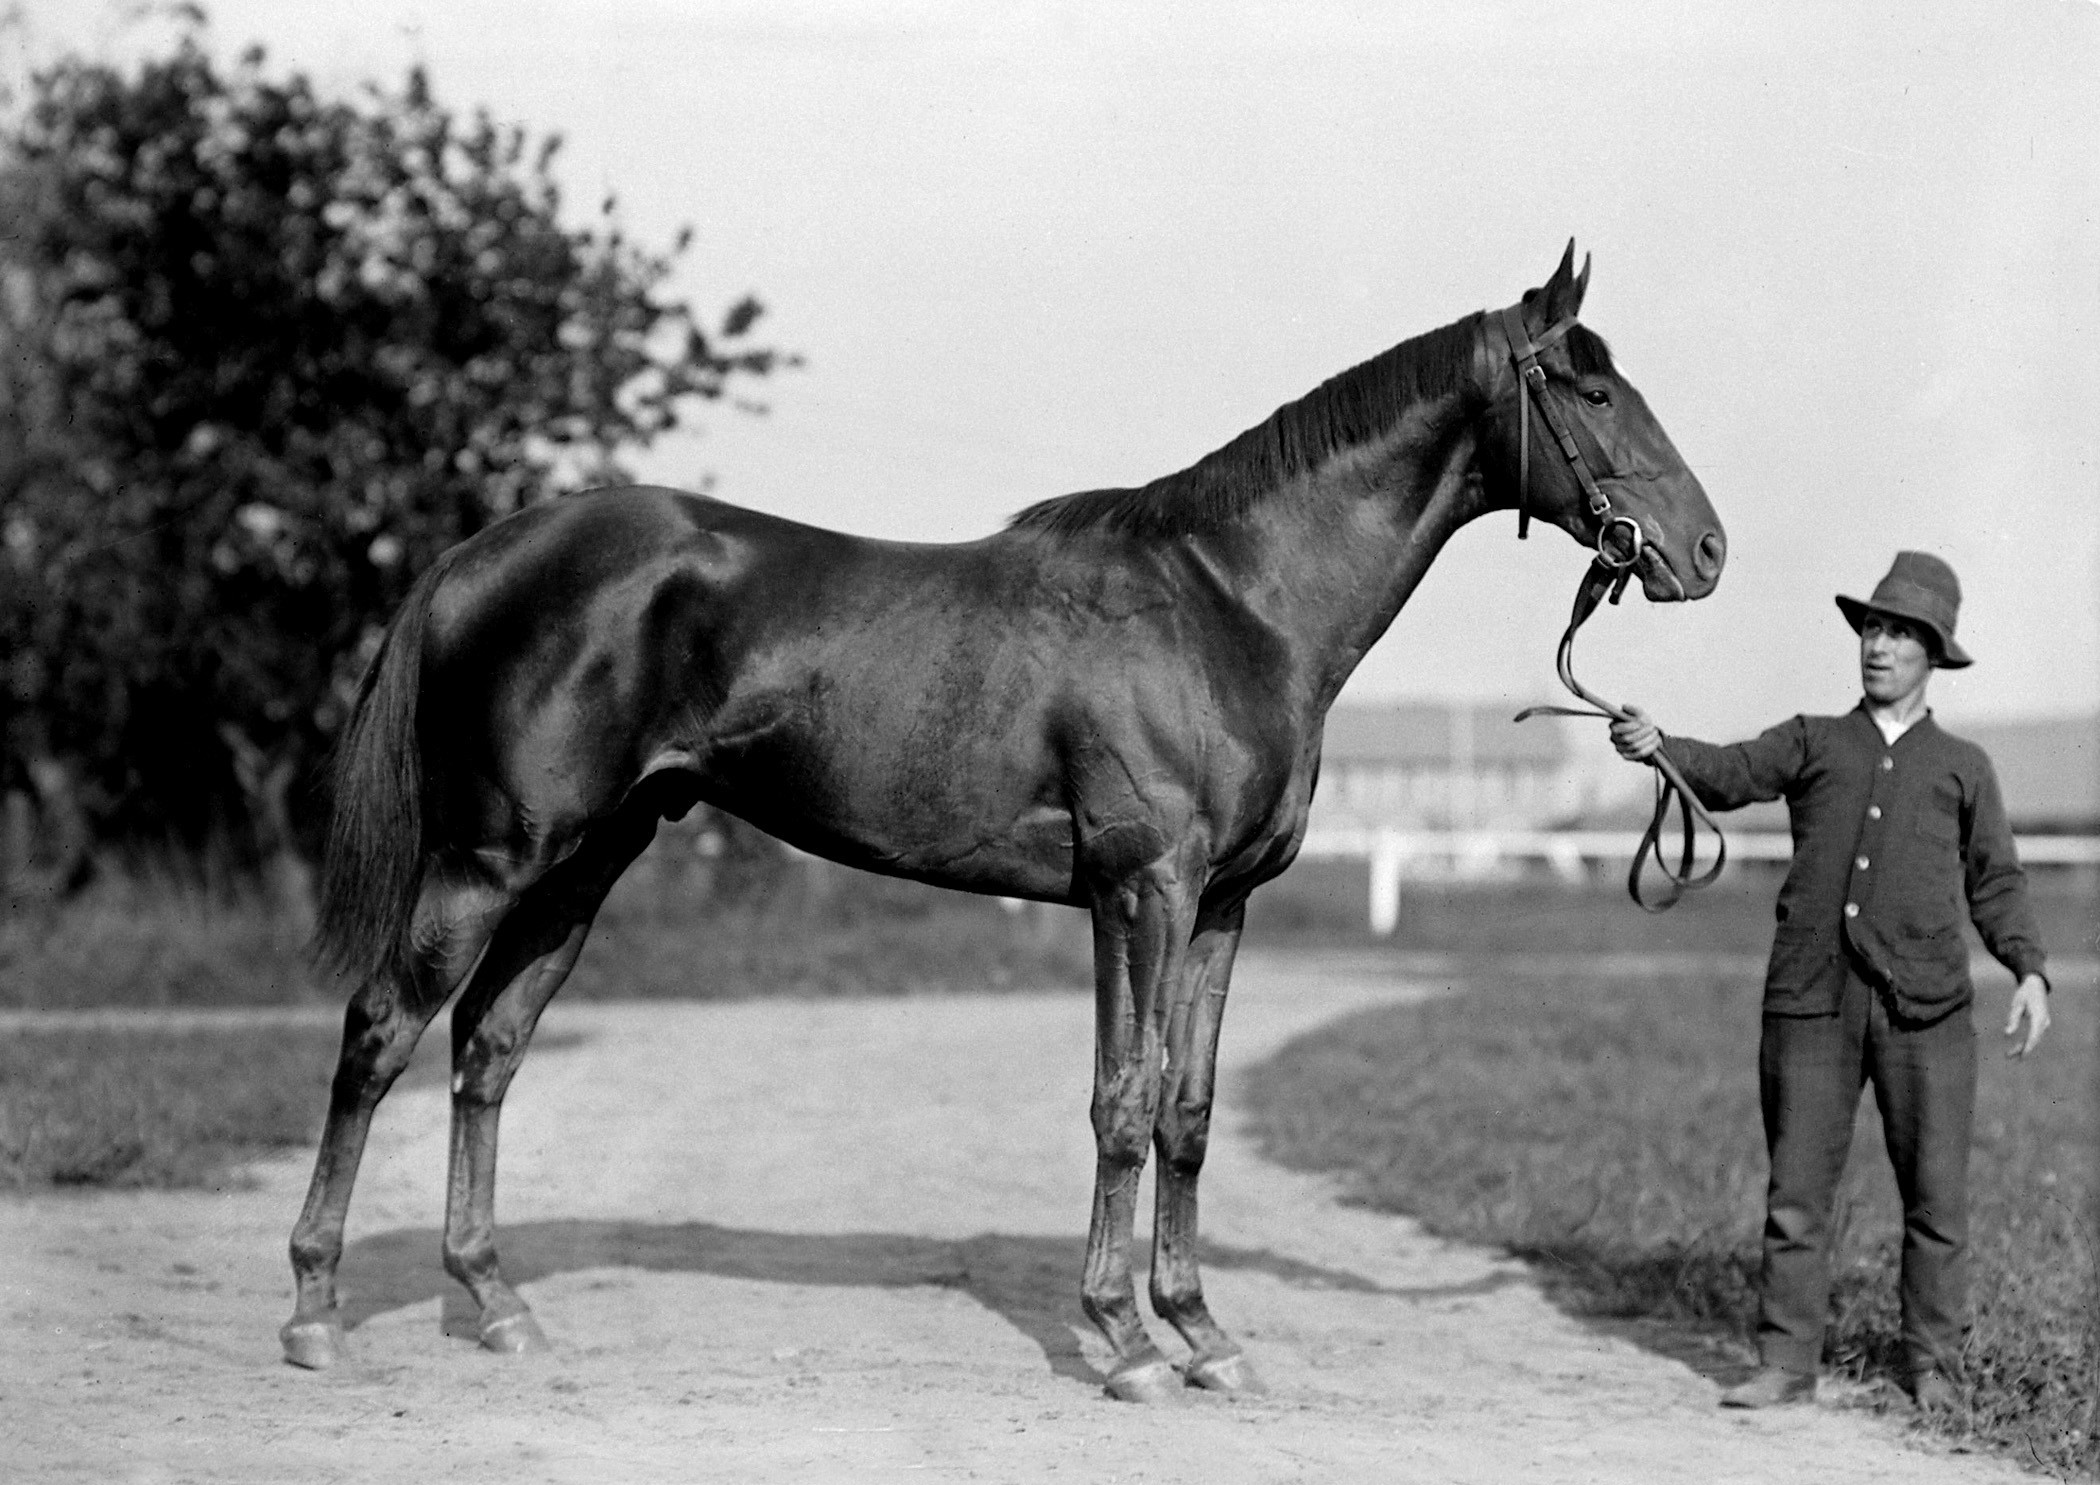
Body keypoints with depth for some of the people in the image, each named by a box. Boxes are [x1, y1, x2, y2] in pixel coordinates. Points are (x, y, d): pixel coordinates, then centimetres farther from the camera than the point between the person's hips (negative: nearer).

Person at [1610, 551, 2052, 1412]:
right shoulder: (1811, 744, 17)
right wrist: (1656, 748, -21)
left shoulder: (1963, 768, 18)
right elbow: (1730, 774, -1)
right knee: (1797, 1191, 0)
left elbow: (1995, 883, 16)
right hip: (1812, 1001, 0)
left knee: (1935, 1196, 2)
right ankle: (1786, 1365, 6)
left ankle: (1932, 1365, 13)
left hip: (1925, 1009, 0)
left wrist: (2029, 971, 0)